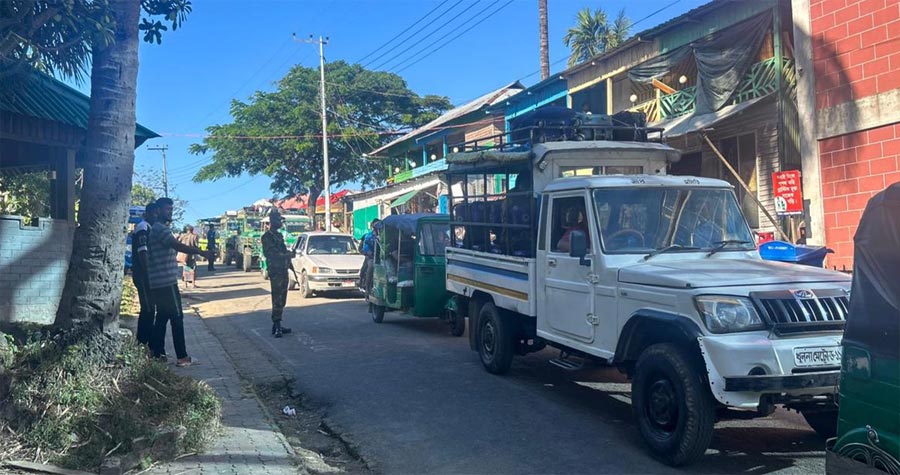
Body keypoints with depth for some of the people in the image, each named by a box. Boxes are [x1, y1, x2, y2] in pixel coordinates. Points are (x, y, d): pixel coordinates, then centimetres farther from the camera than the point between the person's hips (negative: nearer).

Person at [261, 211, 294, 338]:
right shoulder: (267, 237, -8)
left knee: (281, 299, 11)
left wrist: (289, 264, 18)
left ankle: (278, 325, 16)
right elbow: (269, 253, -16)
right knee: (277, 300, -10)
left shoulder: (279, 235, 19)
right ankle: (276, 327, -9)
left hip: (283, 270, 9)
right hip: (275, 271, -9)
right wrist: (286, 255, -18)